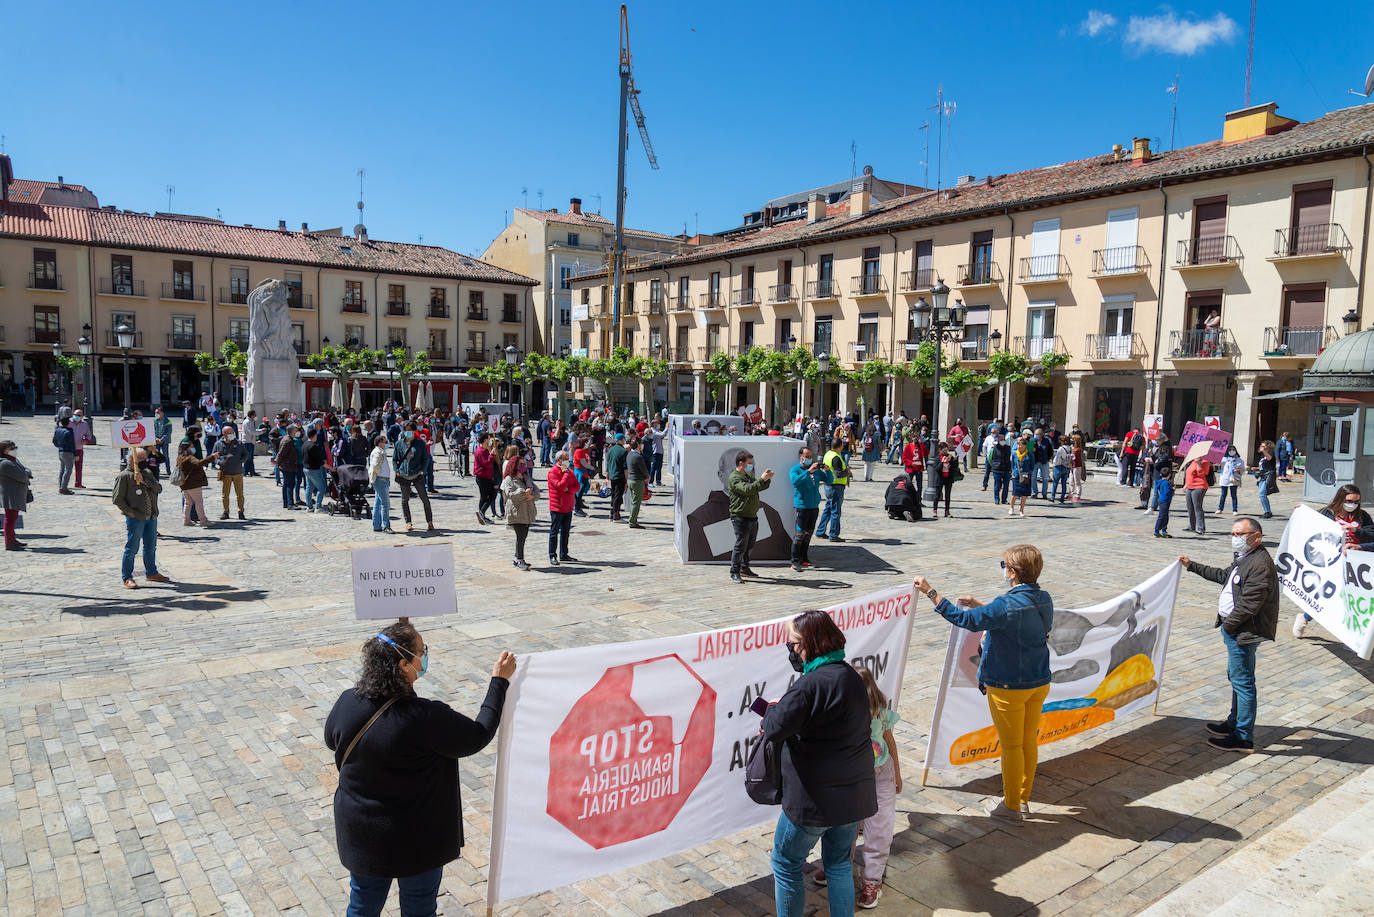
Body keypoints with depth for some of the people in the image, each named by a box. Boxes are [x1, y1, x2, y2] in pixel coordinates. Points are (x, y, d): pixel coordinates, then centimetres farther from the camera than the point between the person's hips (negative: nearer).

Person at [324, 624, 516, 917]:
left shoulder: (347, 702, -15)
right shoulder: (426, 718, -32)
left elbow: (331, 740, 7)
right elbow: (478, 736, -18)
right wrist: (499, 681, -10)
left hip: (360, 835, 5)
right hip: (416, 840, -5)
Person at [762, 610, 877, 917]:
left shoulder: (811, 684, -23)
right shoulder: (853, 677, 5)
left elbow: (774, 729, -25)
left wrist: (773, 709, -3)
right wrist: (785, 709, 6)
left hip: (815, 798, -8)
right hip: (855, 795, 8)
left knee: (786, 863, 12)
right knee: (839, 864, 22)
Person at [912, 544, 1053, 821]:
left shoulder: (1007, 604, -27)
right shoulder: (1044, 599, 0)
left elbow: (966, 620, -26)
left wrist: (930, 592, -23)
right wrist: (979, 605, 16)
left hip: (1009, 687, -8)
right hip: (1039, 683, 8)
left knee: (1011, 745, 7)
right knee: (1029, 741, 18)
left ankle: (1011, 806, 22)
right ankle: (1023, 799, 33)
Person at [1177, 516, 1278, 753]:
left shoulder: (1260, 564, -21)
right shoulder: (1244, 559, 12)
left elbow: (1249, 605, -25)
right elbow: (1223, 575, 30)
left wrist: (1228, 625, -15)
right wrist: (1191, 566, 31)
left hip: (1243, 633, -11)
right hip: (1234, 629, 11)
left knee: (1242, 681, -4)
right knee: (1236, 678, 22)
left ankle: (1243, 738, 3)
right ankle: (1235, 723, 37)